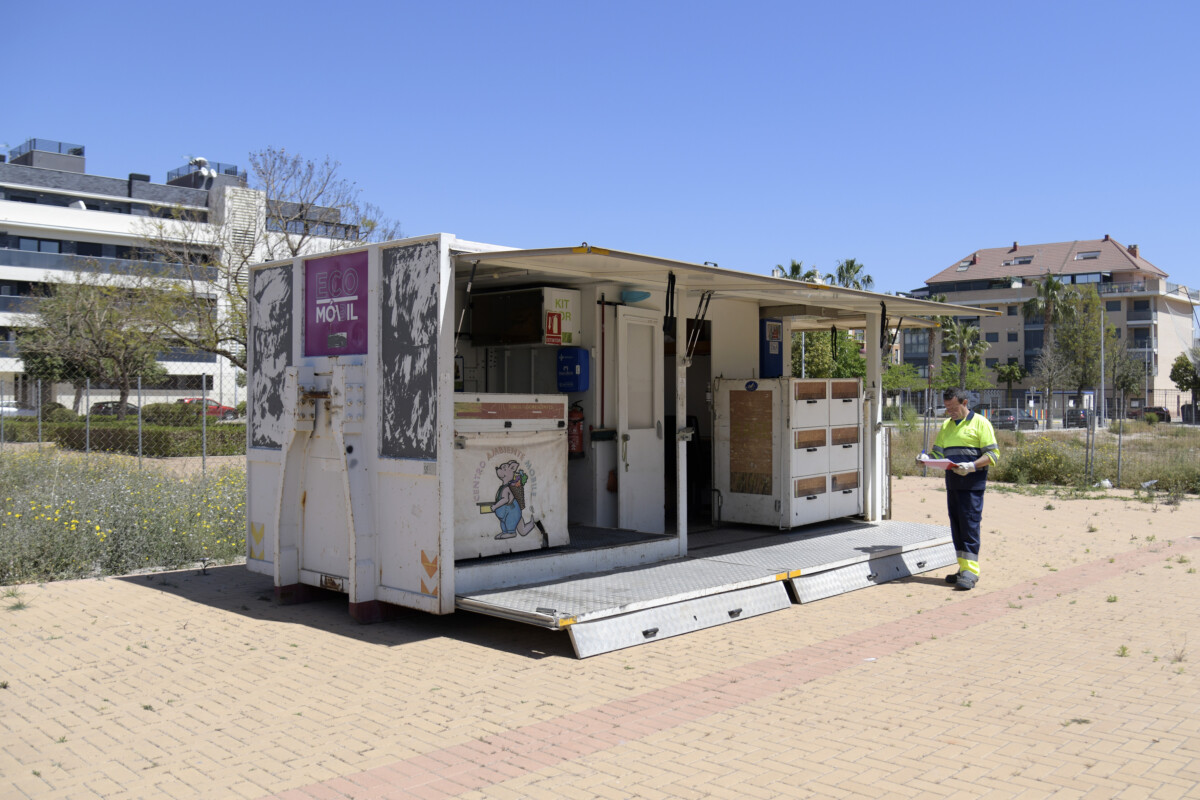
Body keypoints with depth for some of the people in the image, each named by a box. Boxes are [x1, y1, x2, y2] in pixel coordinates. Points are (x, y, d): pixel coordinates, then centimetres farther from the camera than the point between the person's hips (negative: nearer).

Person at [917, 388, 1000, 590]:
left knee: (970, 524, -9)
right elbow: (938, 452, 20)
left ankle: (971, 570, -7)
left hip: (972, 484, -7)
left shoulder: (980, 423, -1)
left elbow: (993, 454, -6)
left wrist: (971, 466, -21)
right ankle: (963, 568, 15)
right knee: (956, 526, 8)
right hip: (952, 482, 7)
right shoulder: (946, 426, 18)